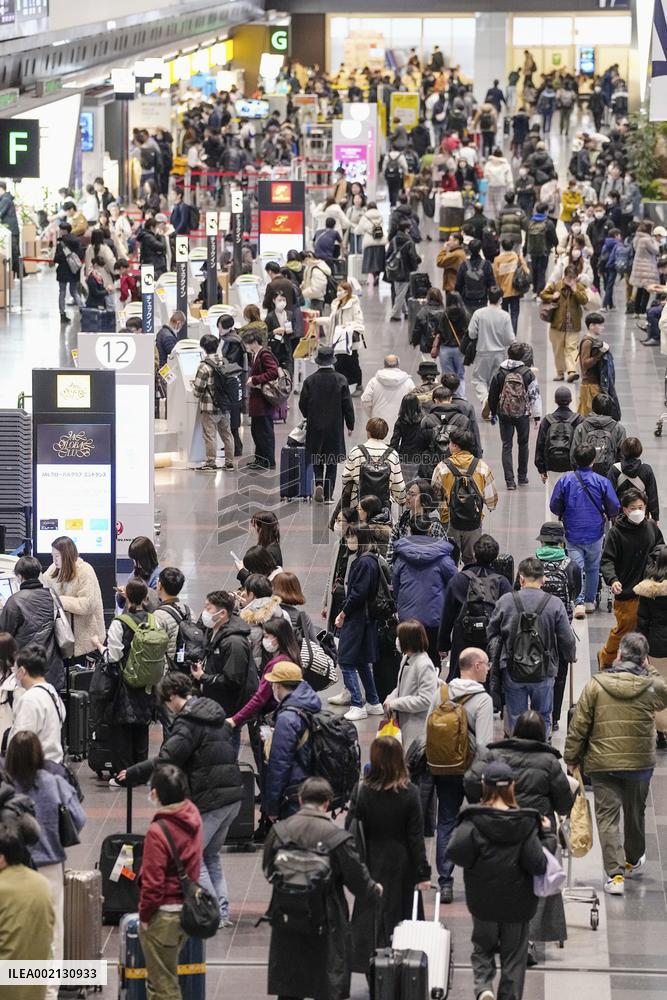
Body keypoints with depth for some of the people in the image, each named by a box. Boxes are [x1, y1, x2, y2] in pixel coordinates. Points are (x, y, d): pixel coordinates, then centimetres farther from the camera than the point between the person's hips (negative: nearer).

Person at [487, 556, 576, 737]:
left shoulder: (505, 601, -8)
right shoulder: (555, 604, -10)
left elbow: (492, 634, 3)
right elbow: (567, 640, -4)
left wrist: (495, 661, 20)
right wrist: (571, 657, 19)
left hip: (512, 672, 0)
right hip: (544, 673, 0)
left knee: (515, 717, 13)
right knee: (543, 717, 16)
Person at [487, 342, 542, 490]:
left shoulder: (500, 373, -4)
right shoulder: (527, 373, -7)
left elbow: (492, 395, 4)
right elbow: (534, 394, -6)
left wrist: (493, 412, 18)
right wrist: (537, 415, 0)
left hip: (504, 415, 0)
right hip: (523, 415, 0)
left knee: (507, 446, 4)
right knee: (523, 444, 17)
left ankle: (509, 480, -5)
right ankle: (522, 477, 25)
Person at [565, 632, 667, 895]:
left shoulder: (595, 685, -10)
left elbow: (578, 725, -6)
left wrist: (572, 757, 5)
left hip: (603, 764, -2)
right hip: (640, 763, 2)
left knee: (607, 817, 2)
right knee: (635, 813, 21)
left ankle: (615, 874, -8)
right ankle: (633, 861, 40)